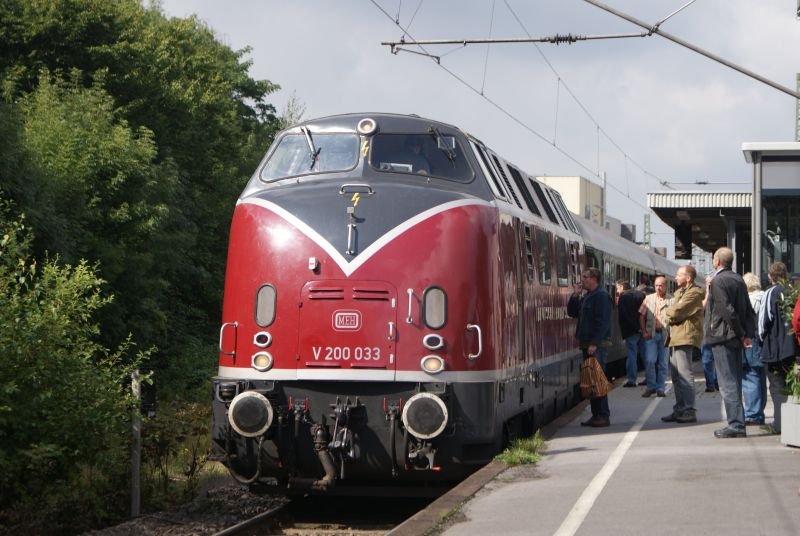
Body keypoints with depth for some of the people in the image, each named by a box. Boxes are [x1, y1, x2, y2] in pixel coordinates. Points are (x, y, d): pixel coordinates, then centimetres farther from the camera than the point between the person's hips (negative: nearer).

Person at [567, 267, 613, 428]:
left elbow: (602, 322, -19)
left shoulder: (601, 296, -12)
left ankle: (603, 416, -6)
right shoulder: (586, 296, 18)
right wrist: (575, 295, 7)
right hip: (588, 344, 10)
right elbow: (572, 312, 21)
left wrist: (594, 343, -23)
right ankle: (596, 415, 14)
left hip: (598, 344, -10)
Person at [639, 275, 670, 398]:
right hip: (651, 334, 1)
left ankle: (660, 388, 15)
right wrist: (644, 331, 0)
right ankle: (651, 386, 6)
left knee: (663, 363, 6)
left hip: (665, 334, -1)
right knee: (650, 360, -6)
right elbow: (641, 316, 9)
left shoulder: (671, 300, 0)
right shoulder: (648, 298, 8)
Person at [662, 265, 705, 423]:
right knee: (676, 375, 12)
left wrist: (668, 315, 2)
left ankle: (690, 411, -9)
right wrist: (671, 316, -2)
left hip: (685, 337, -10)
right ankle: (680, 409, 17)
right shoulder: (679, 292, 23)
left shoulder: (694, 293, -10)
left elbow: (676, 312, -16)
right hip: (676, 337, 10)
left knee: (684, 374, -11)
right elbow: (670, 312, 18)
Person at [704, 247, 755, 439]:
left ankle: (736, 425, -8)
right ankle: (737, 423, 17)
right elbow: (748, 309, 11)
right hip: (736, 338, 8)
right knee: (735, 382, 13)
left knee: (728, 383, -7)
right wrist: (747, 334, 6)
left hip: (722, 337, -8)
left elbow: (728, 311, -19)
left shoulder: (718, 281, -14)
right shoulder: (738, 279, 12)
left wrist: (742, 334, -10)